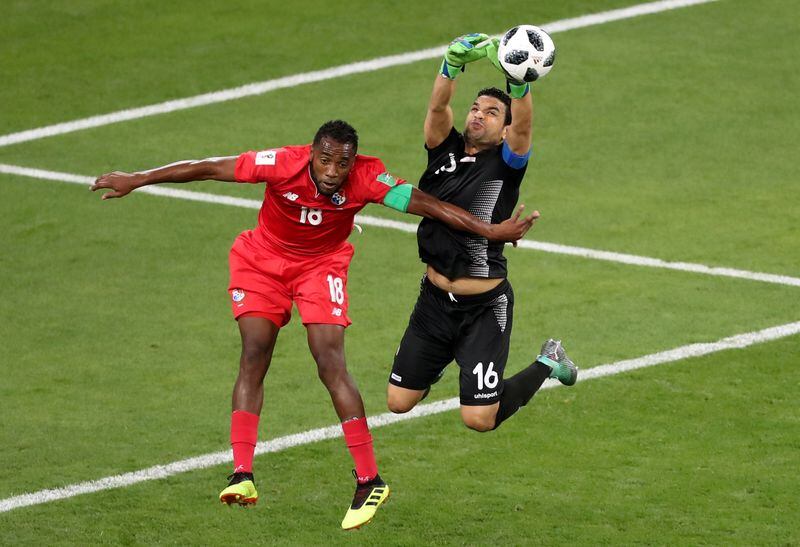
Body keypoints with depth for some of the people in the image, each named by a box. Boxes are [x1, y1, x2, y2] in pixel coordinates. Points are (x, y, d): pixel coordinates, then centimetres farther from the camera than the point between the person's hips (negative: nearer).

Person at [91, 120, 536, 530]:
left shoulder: (366, 179, -27)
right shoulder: (281, 164, -28)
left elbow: (424, 203, -24)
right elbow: (207, 169, -24)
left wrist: (490, 231, -26)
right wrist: (135, 181, -21)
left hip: (322, 264, -1)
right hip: (264, 260, 1)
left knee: (330, 362, -14)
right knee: (254, 355, -13)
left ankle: (370, 481, -9)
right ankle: (243, 475, -16)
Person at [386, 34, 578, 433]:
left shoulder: (505, 163, -6)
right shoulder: (445, 150, 4)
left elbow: (523, 124, -26)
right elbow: (438, 106, -13)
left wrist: (518, 82, -45)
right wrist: (453, 63, -31)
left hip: (484, 309, -4)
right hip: (435, 299, 5)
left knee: (479, 420, -6)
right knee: (398, 401, 7)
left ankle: (546, 364, 20)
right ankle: (440, 362, 40)